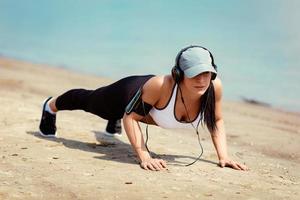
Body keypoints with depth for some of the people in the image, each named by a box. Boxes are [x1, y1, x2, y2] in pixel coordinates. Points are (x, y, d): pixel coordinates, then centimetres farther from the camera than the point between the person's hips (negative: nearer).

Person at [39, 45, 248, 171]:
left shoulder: (214, 86, -37)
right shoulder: (160, 85, -48)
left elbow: (217, 121, -17)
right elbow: (130, 117, -35)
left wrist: (223, 155, -29)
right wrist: (144, 156, -45)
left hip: (155, 103, 3)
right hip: (130, 93, -3)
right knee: (87, 100, 30)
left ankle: (114, 122, 77)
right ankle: (51, 105, 61)